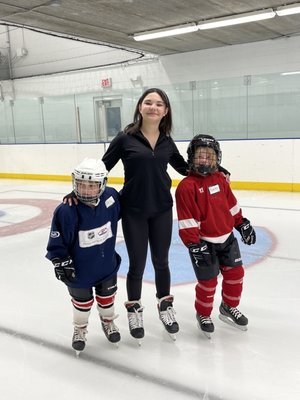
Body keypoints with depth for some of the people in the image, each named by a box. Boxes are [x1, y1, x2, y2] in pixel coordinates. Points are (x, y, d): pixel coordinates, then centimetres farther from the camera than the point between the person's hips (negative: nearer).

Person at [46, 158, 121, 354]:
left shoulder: (110, 196, -18)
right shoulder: (66, 211, -29)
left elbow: (118, 209, 8)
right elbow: (56, 241, -18)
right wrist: (61, 262, -22)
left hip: (107, 264, 3)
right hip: (79, 270, -3)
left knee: (107, 297, 23)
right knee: (82, 302, 19)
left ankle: (108, 321, 52)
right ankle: (80, 328, 47)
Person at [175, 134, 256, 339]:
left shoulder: (220, 179, 3)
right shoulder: (187, 186, -18)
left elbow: (231, 204, 15)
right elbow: (187, 220, -19)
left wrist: (242, 223, 16)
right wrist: (193, 244, -20)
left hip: (226, 238, 7)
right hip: (203, 242, -6)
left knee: (235, 273, 14)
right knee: (208, 281, 1)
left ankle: (229, 307, 37)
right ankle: (203, 315, 26)